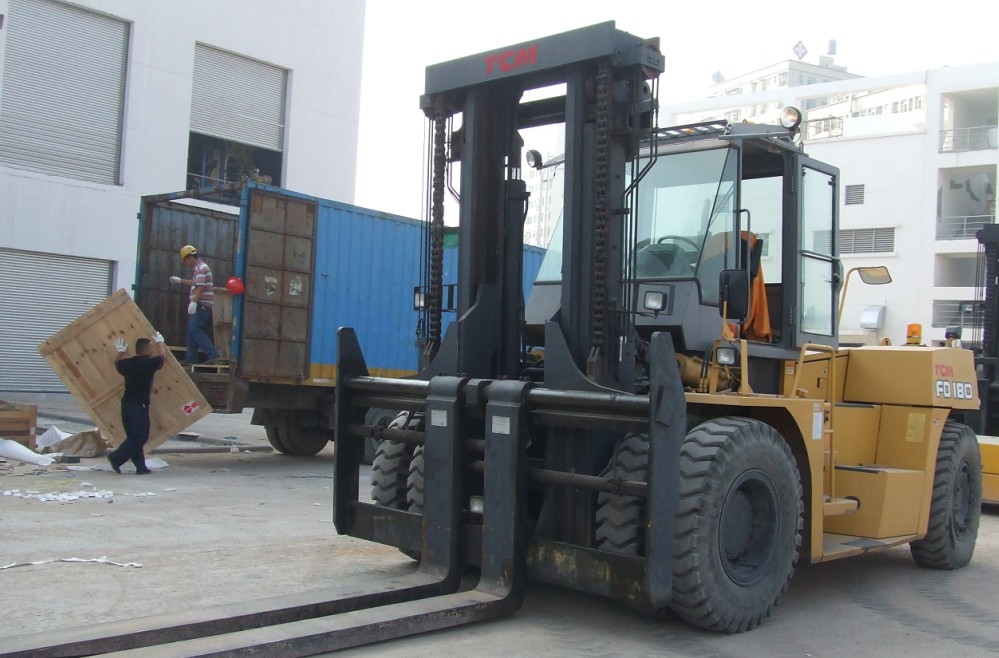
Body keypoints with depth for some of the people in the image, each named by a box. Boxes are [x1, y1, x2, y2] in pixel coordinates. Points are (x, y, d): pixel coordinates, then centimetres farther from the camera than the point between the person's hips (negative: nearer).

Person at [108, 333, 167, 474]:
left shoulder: (127, 363, 6)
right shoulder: (149, 363, -10)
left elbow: (117, 364, 31)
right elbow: (163, 357, 10)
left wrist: (120, 352, 47)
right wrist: (160, 342, 25)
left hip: (127, 403, 8)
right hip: (139, 405, -8)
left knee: (134, 437, 10)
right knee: (139, 437, -3)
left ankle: (140, 466, 12)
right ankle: (116, 457, -9)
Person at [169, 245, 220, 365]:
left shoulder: (201, 267, -13)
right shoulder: (197, 268, 20)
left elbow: (200, 286, -23)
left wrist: (193, 302, -28)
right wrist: (180, 280, 39)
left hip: (202, 305, -11)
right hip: (199, 305, 11)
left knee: (195, 329, -16)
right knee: (192, 331, 11)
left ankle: (213, 355, -22)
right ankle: (191, 358, 14)